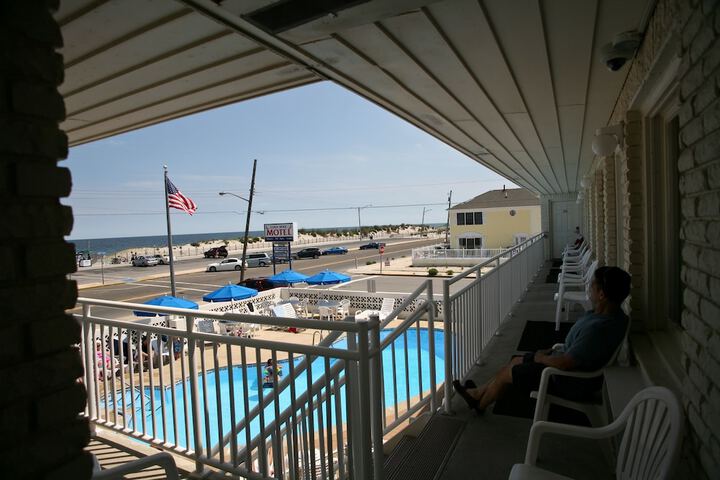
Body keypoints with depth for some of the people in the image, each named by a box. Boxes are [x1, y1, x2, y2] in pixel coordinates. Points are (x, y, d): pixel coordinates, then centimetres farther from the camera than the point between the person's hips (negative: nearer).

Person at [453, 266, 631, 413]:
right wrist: (550, 351, 6)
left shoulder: (598, 328, -37)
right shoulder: (613, 313, -5)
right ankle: (477, 393, 33)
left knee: (505, 373, 3)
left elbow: (565, 363, -31)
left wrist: (541, 357, -13)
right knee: (516, 361, 17)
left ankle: (480, 405, 31)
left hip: (571, 382, -9)